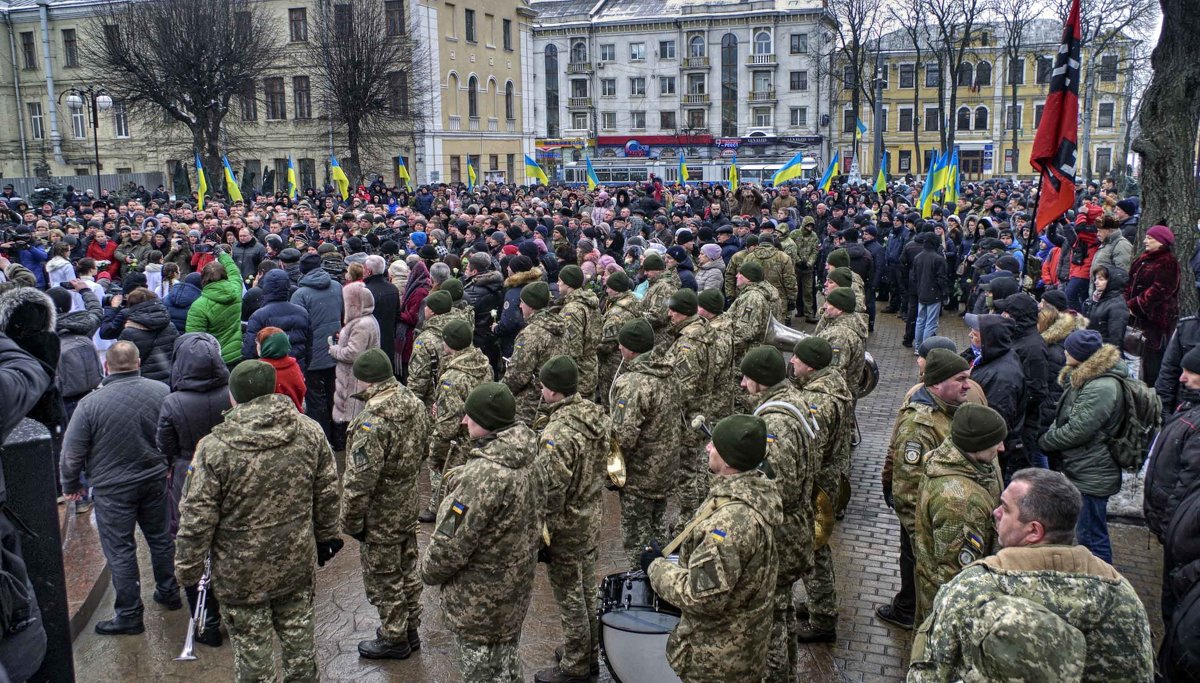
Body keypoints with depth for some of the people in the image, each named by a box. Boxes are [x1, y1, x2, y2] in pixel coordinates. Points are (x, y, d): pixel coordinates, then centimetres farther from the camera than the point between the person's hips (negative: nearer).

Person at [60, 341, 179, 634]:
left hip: (112, 489, -4)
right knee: (161, 538, 20)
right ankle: (168, 593, 33)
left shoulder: (91, 403, -18)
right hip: (155, 480, 4)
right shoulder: (160, 391, -8)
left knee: (120, 551, 6)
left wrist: (70, 485, 7)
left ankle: (129, 615, 13)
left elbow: (72, 452, -10)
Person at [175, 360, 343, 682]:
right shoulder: (310, 432, -8)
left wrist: (188, 569, -1)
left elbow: (197, 519, -15)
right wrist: (327, 535, 17)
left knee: (253, 651, 13)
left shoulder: (214, 448, -19)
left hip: (242, 573, -4)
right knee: (299, 638, 21)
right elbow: (328, 493, 2)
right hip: (297, 563, 4)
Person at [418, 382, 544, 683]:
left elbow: (451, 543, -26)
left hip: (479, 602, -8)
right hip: (515, 591, 8)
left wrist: (427, 569, -8)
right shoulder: (525, 463, -3)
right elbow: (533, 523, 11)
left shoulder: (483, 474, -31)